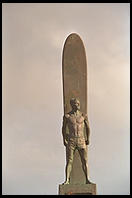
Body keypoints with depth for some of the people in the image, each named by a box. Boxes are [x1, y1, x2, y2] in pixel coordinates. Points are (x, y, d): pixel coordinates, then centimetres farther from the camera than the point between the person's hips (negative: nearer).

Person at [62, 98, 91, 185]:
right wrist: (64, 139, 8)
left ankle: (87, 180, 5)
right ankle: (67, 180, -3)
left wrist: (88, 139, 9)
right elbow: (64, 128, 13)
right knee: (69, 161, -5)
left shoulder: (83, 115, 3)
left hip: (81, 140, 1)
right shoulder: (67, 116, 1)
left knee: (85, 161, -1)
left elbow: (87, 127, 14)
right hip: (71, 141, -1)